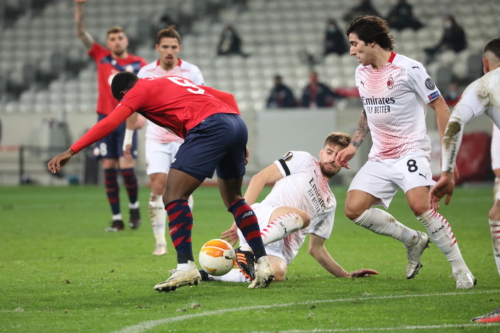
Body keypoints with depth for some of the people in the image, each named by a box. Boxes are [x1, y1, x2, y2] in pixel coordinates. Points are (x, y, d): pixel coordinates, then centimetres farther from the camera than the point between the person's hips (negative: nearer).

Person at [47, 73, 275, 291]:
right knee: (233, 198, 22)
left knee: (174, 196, -6)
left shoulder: (138, 91, 12)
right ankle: (263, 263, 18)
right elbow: (228, 97, 31)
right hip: (237, 122, 8)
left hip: (209, 127, -8)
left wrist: (71, 151, -5)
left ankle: (186, 266, -17)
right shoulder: (174, 82, 33)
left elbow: (108, 124, -3)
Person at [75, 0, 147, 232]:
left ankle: (134, 207, 16)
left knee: (126, 168, -10)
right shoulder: (101, 57, 7)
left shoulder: (138, 64, 3)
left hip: (126, 121, -2)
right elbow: (81, 32, 5)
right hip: (105, 119, 2)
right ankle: (116, 218, 4)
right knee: (109, 169, -1)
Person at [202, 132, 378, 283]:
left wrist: (345, 275, 20)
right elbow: (259, 179, 2)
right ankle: (246, 253, -36)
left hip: (279, 252, 5)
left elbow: (315, 248, 30)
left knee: (277, 274, -32)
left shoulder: (330, 202, 28)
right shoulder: (304, 160, 13)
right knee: (302, 216, -35)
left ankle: (211, 274, -15)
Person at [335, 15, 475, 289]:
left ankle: (460, 269, -16)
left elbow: (440, 107, -8)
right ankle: (413, 240, 11)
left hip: (411, 151, -7)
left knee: (420, 205, -28)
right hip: (380, 158, 7)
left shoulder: (409, 69, -11)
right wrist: (353, 146, 21)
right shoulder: (362, 73, 11)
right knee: (353, 209, -8)